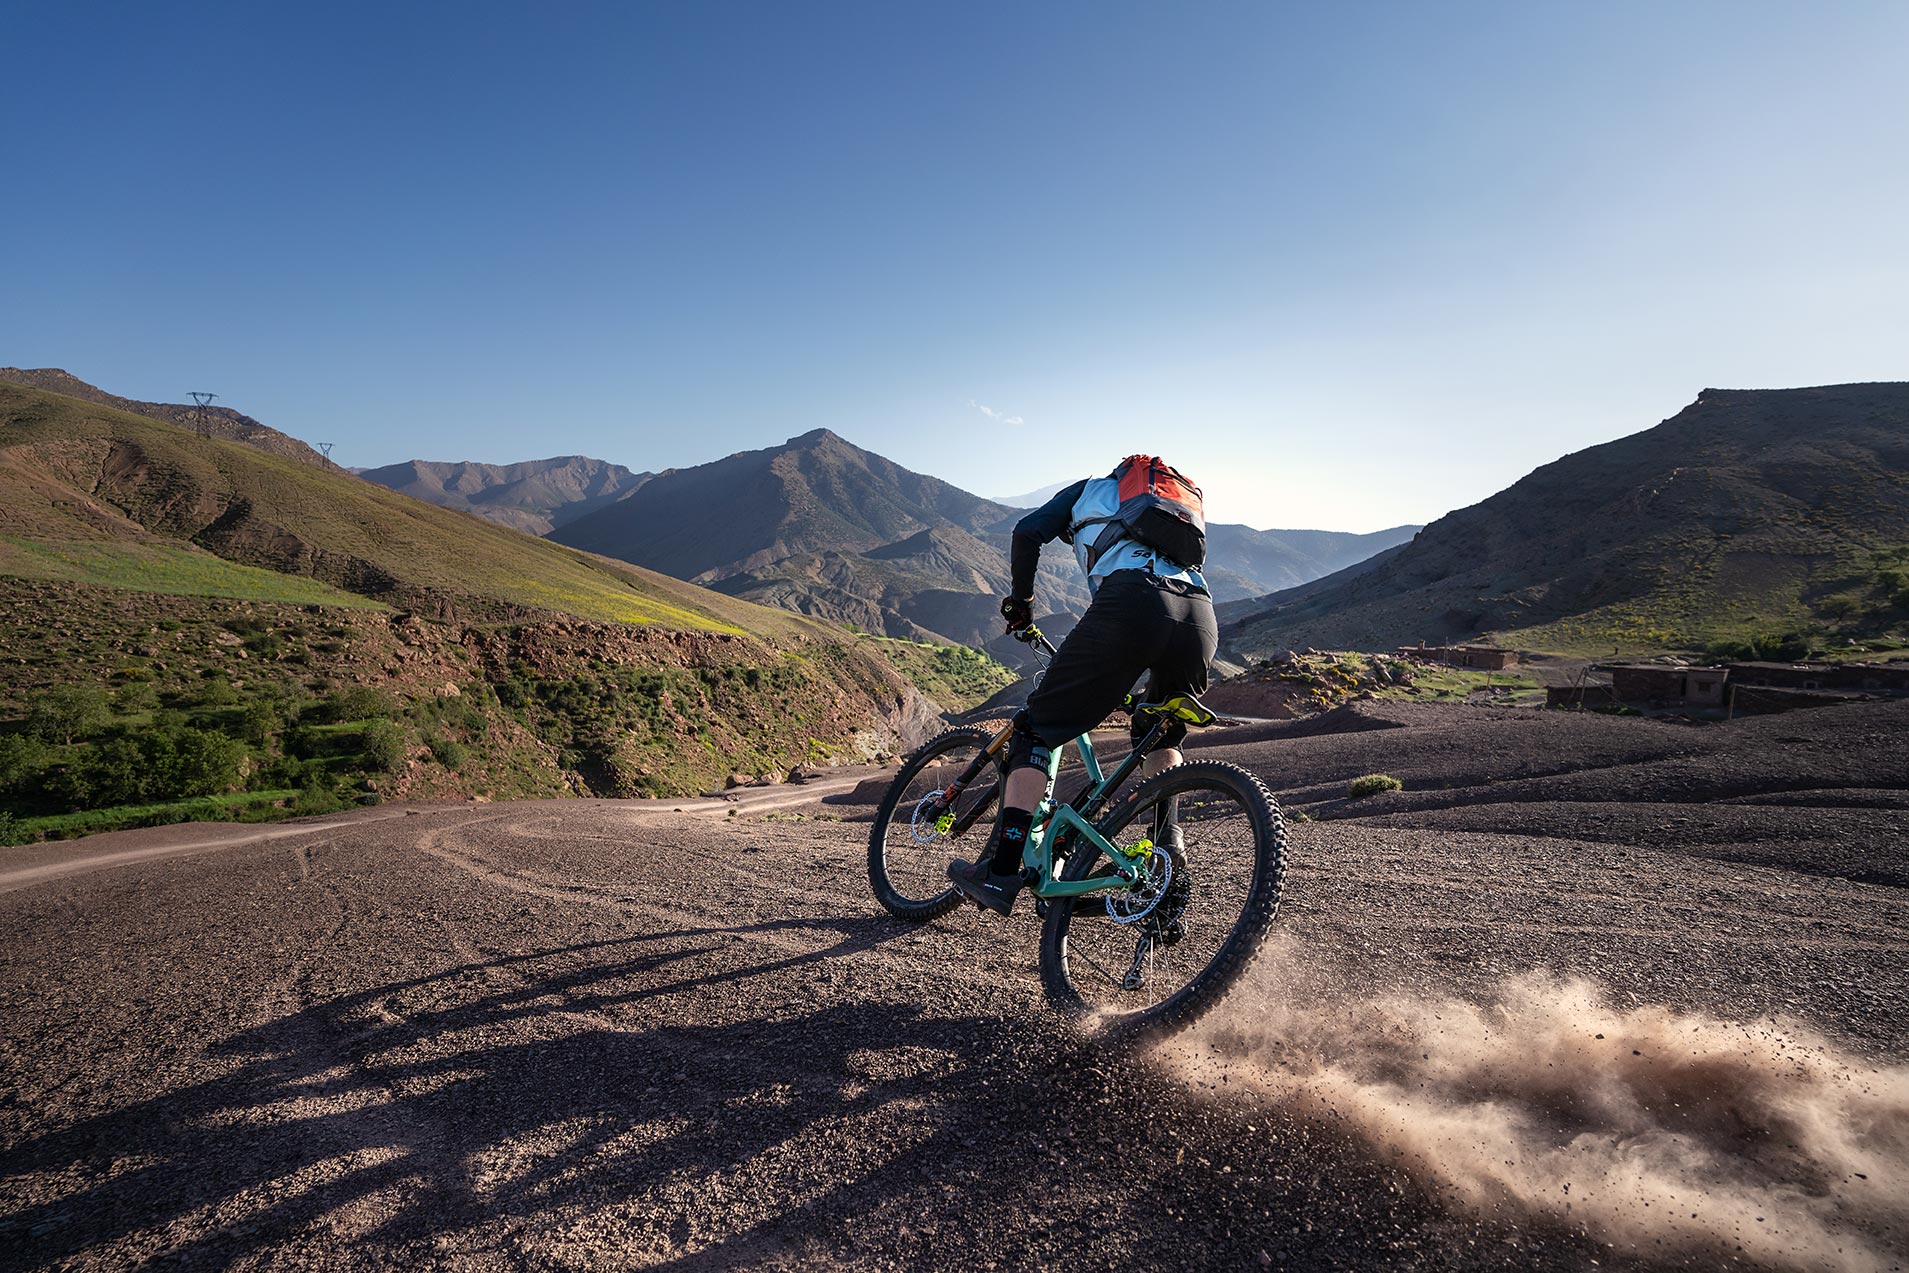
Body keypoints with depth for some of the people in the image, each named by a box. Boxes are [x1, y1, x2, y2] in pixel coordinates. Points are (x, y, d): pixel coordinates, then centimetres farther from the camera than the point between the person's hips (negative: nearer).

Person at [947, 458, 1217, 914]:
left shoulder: (1090, 489, 30)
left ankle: (1001, 872, -1)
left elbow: (1028, 532, 13)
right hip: (1203, 619, 6)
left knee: (1038, 726, 4)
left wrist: (1019, 598, 27)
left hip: (1130, 606, -5)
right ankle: (1167, 844, 20)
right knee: (1159, 735, 33)